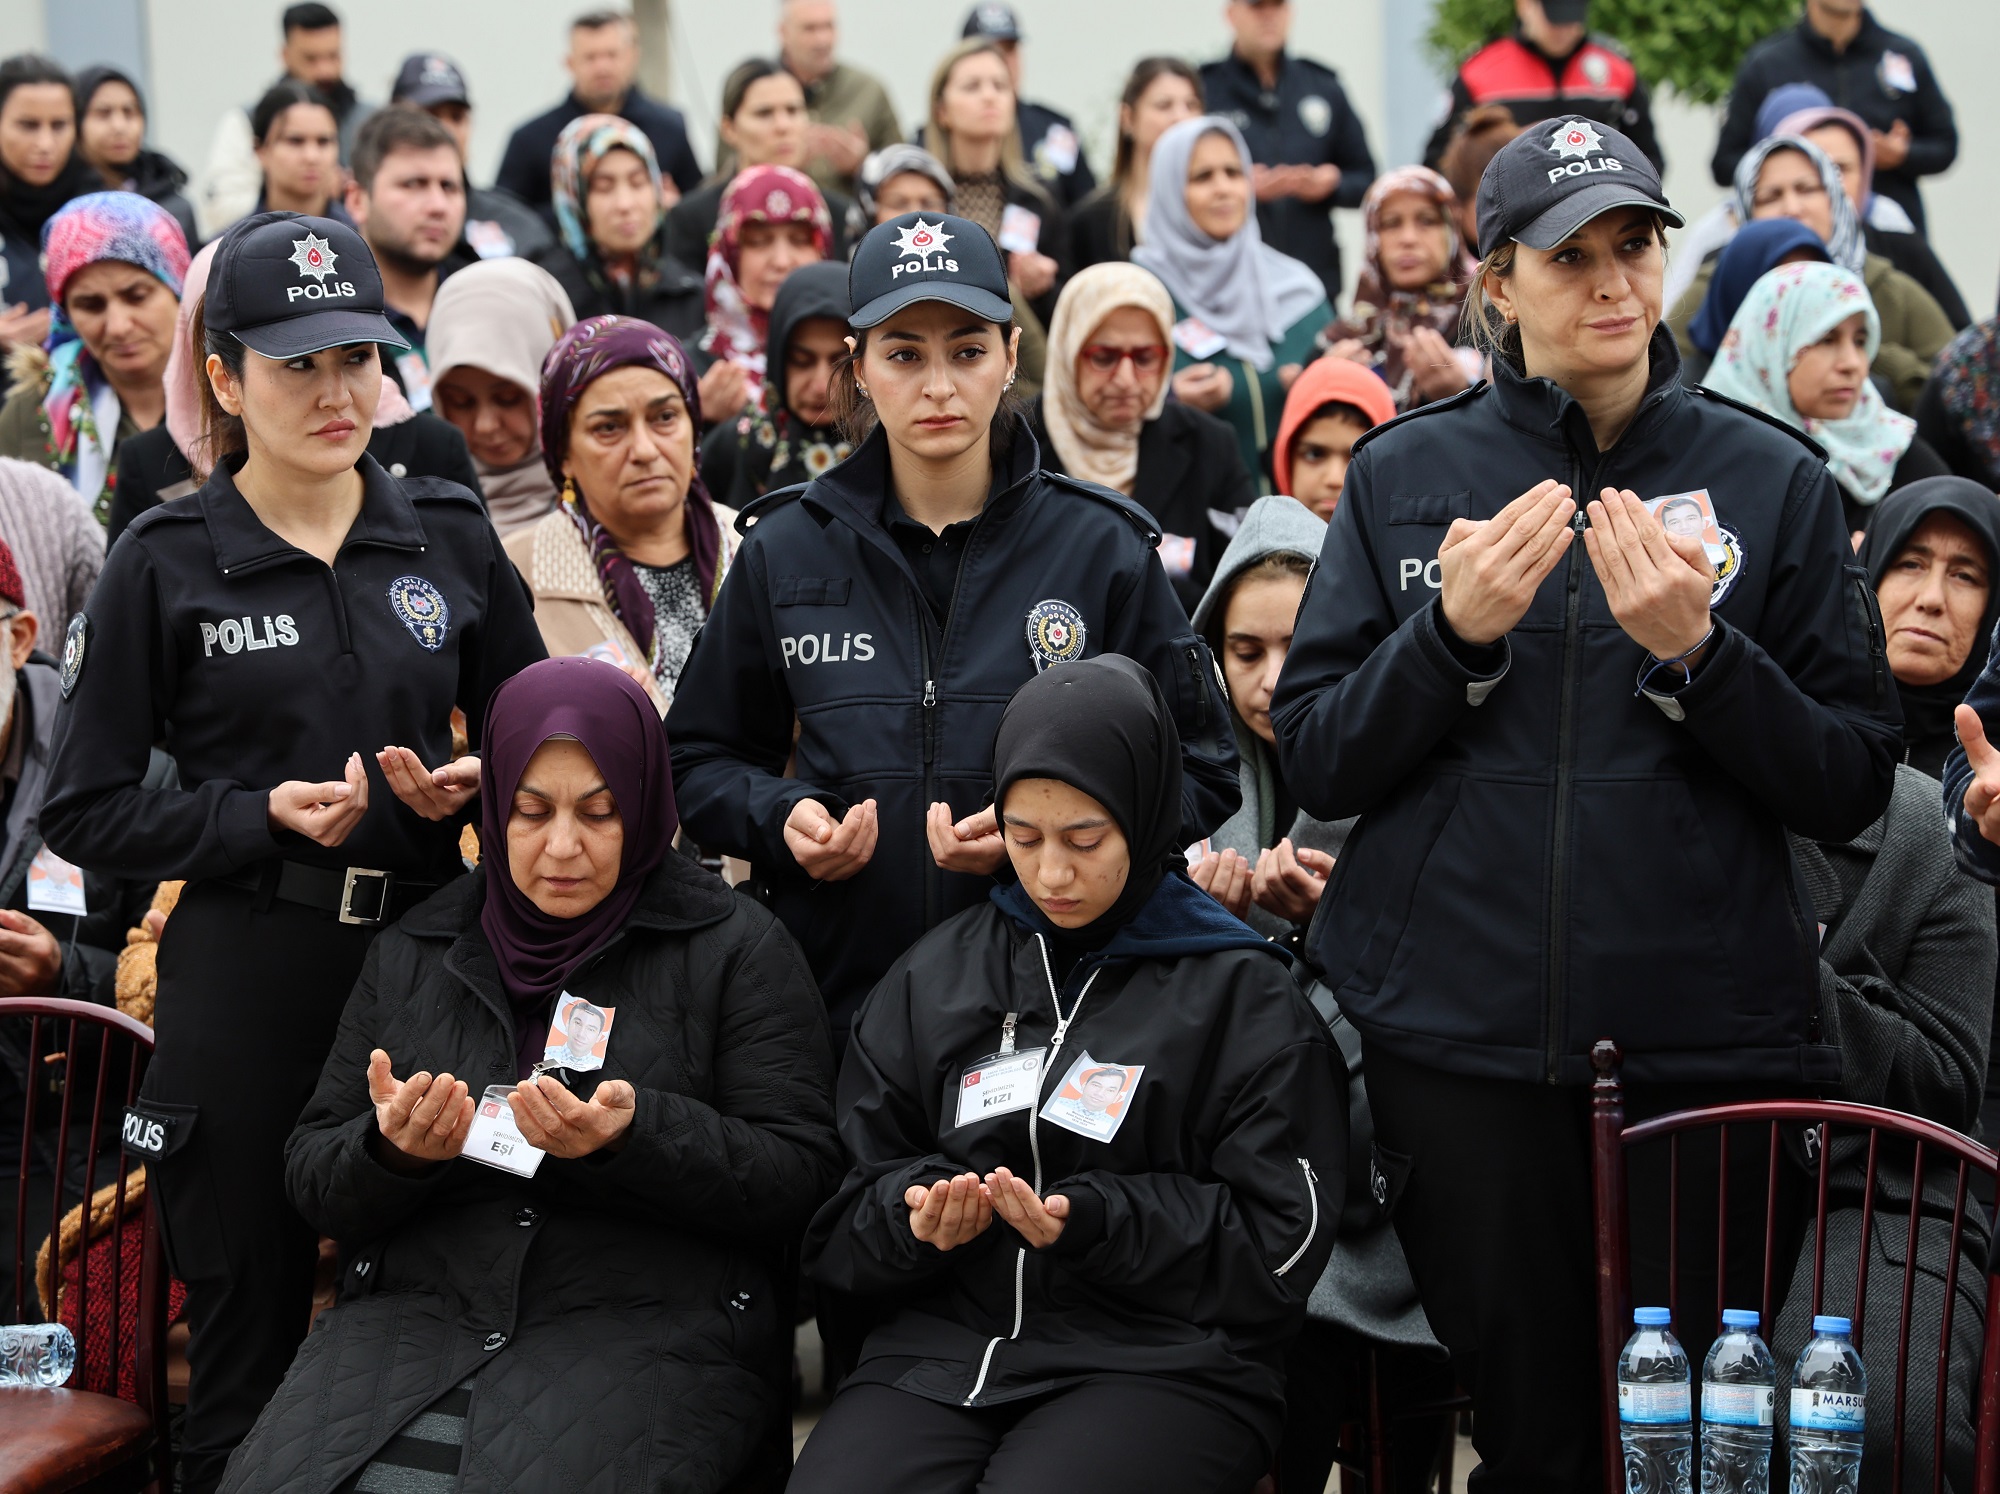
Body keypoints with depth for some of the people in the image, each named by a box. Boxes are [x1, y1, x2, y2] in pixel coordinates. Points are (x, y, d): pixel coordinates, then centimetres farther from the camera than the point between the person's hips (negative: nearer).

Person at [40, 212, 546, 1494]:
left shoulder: (450, 539, 8)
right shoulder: (164, 566, 0)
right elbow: (86, 812, 0)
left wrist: (469, 788, -3)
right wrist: (264, 814, -12)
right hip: (248, 988, -2)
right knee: (248, 1351, 6)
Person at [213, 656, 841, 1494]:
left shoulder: (735, 952, 5)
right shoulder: (410, 955, 16)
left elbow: (801, 1179, -2)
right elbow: (312, 1180, 15)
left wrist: (634, 1137, -19)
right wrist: (393, 1151, -9)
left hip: (646, 1324, -3)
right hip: (413, 1319, 3)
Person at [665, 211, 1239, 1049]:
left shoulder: (1099, 548, 2)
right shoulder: (784, 552, 7)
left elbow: (1198, 776, 4)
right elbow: (700, 760, 16)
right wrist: (780, 819, -6)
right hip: (835, 998, 1)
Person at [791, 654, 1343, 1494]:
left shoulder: (1240, 993, 4)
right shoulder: (935, 976, 15)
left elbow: (1280, 1240, -1)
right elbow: (848, 1208, 15)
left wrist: (1092, 1220, -14)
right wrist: (917, 1210, -8)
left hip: (1164, 1355, -3)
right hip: (943, 1343, 3)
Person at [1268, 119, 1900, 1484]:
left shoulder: (1774, 480, 5)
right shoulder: (1405, 476, 7)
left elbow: (1855, 786, 1)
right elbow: (1315, 763, 4)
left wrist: (1696, 654, -13)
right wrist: (1454, 633, -12)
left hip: (1707, 1037, 0)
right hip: (1457, 1028, 0)